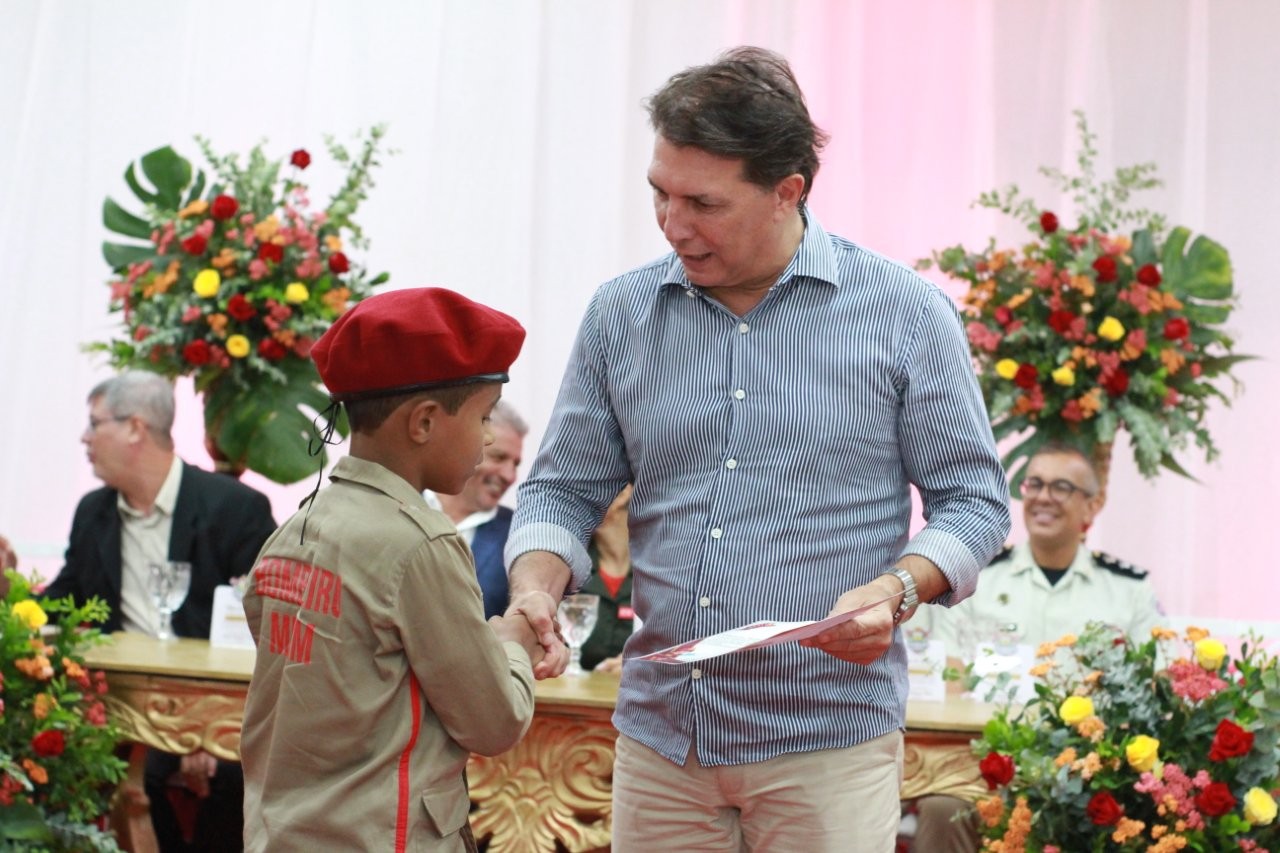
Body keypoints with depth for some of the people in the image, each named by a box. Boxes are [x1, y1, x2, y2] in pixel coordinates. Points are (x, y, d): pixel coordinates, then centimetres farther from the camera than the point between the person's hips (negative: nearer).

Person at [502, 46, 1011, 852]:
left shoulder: (904, 312, -2)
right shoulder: (622, 312, 5)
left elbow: (971, 498, 1)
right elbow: (566, 490, 10)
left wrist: (897, 590, -17)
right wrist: (535, 590, -10)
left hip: (828, 743, -3)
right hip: (659, 737, 3)